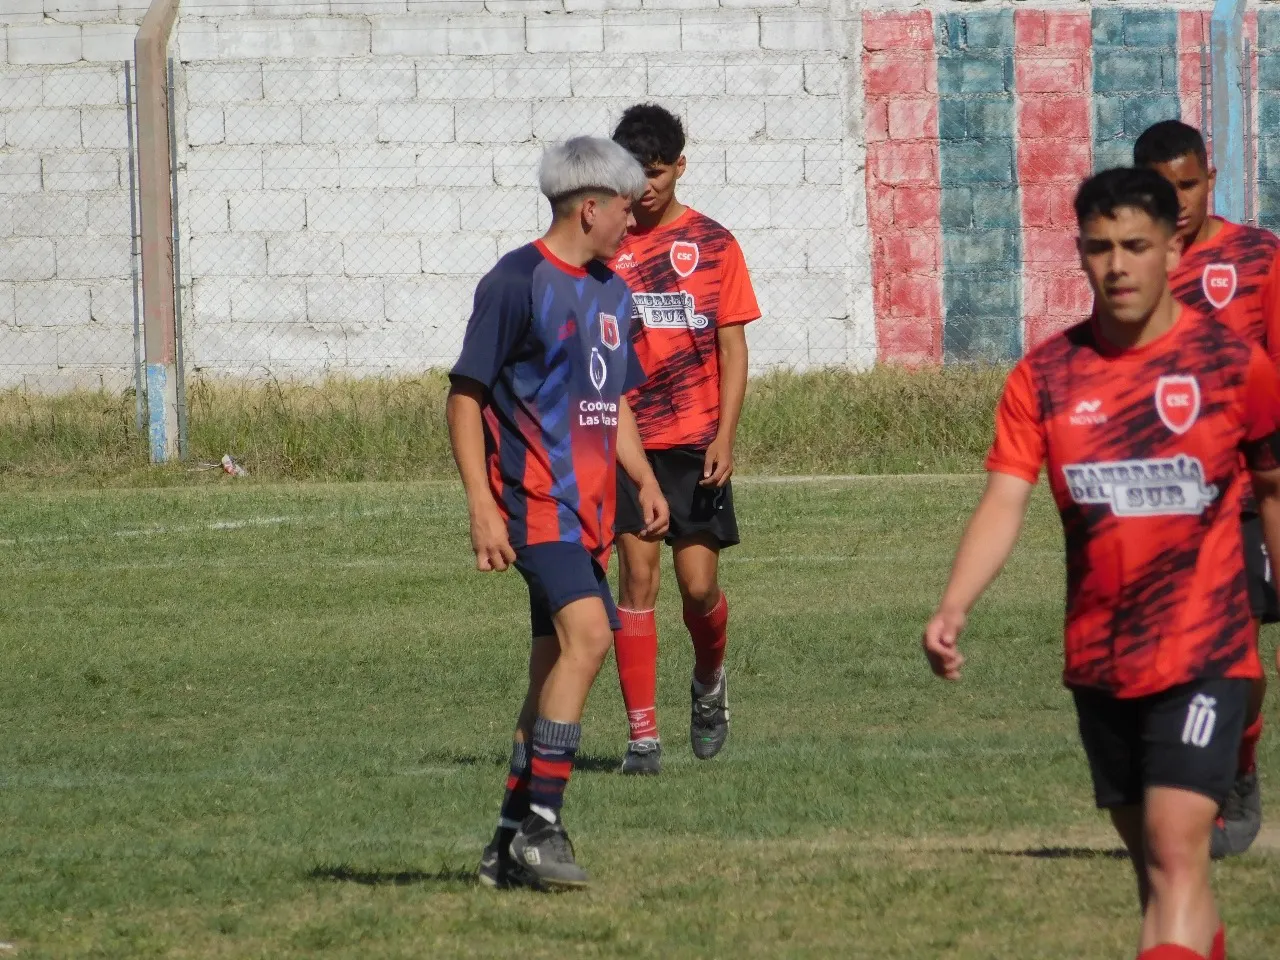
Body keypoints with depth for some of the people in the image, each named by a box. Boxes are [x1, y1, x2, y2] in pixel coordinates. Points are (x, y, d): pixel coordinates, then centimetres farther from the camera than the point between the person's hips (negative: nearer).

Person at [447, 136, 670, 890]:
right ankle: (540, 824, -23)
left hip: (588, 509, 9)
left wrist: (645, 481, 11)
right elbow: (465, 393, -9)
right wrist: (482, 506, -16)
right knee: (588, 632, -24)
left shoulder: (612, 293, 17)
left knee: (558, 667, 9)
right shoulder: (516, 283, -9)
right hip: (534, 499, -9)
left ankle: (512, 843, 16)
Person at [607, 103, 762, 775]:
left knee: (699, 584, -3)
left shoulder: (713, 244, 4)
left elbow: (732, 347, 4)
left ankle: (709, 681, 30)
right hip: (627, 439, 0)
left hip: (696, 441, 0)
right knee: (637, 575, -6)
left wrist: (724, 437, -5)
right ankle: (642, 734, -3)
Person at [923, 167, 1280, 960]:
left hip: (1203, 653, -4)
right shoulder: (1046, 375, 0)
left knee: (1175, 853, -17)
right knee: (1151, 857, 16)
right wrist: (954, 608, -24)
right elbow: (1004, 502, -8)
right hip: (1099, 658, 4)